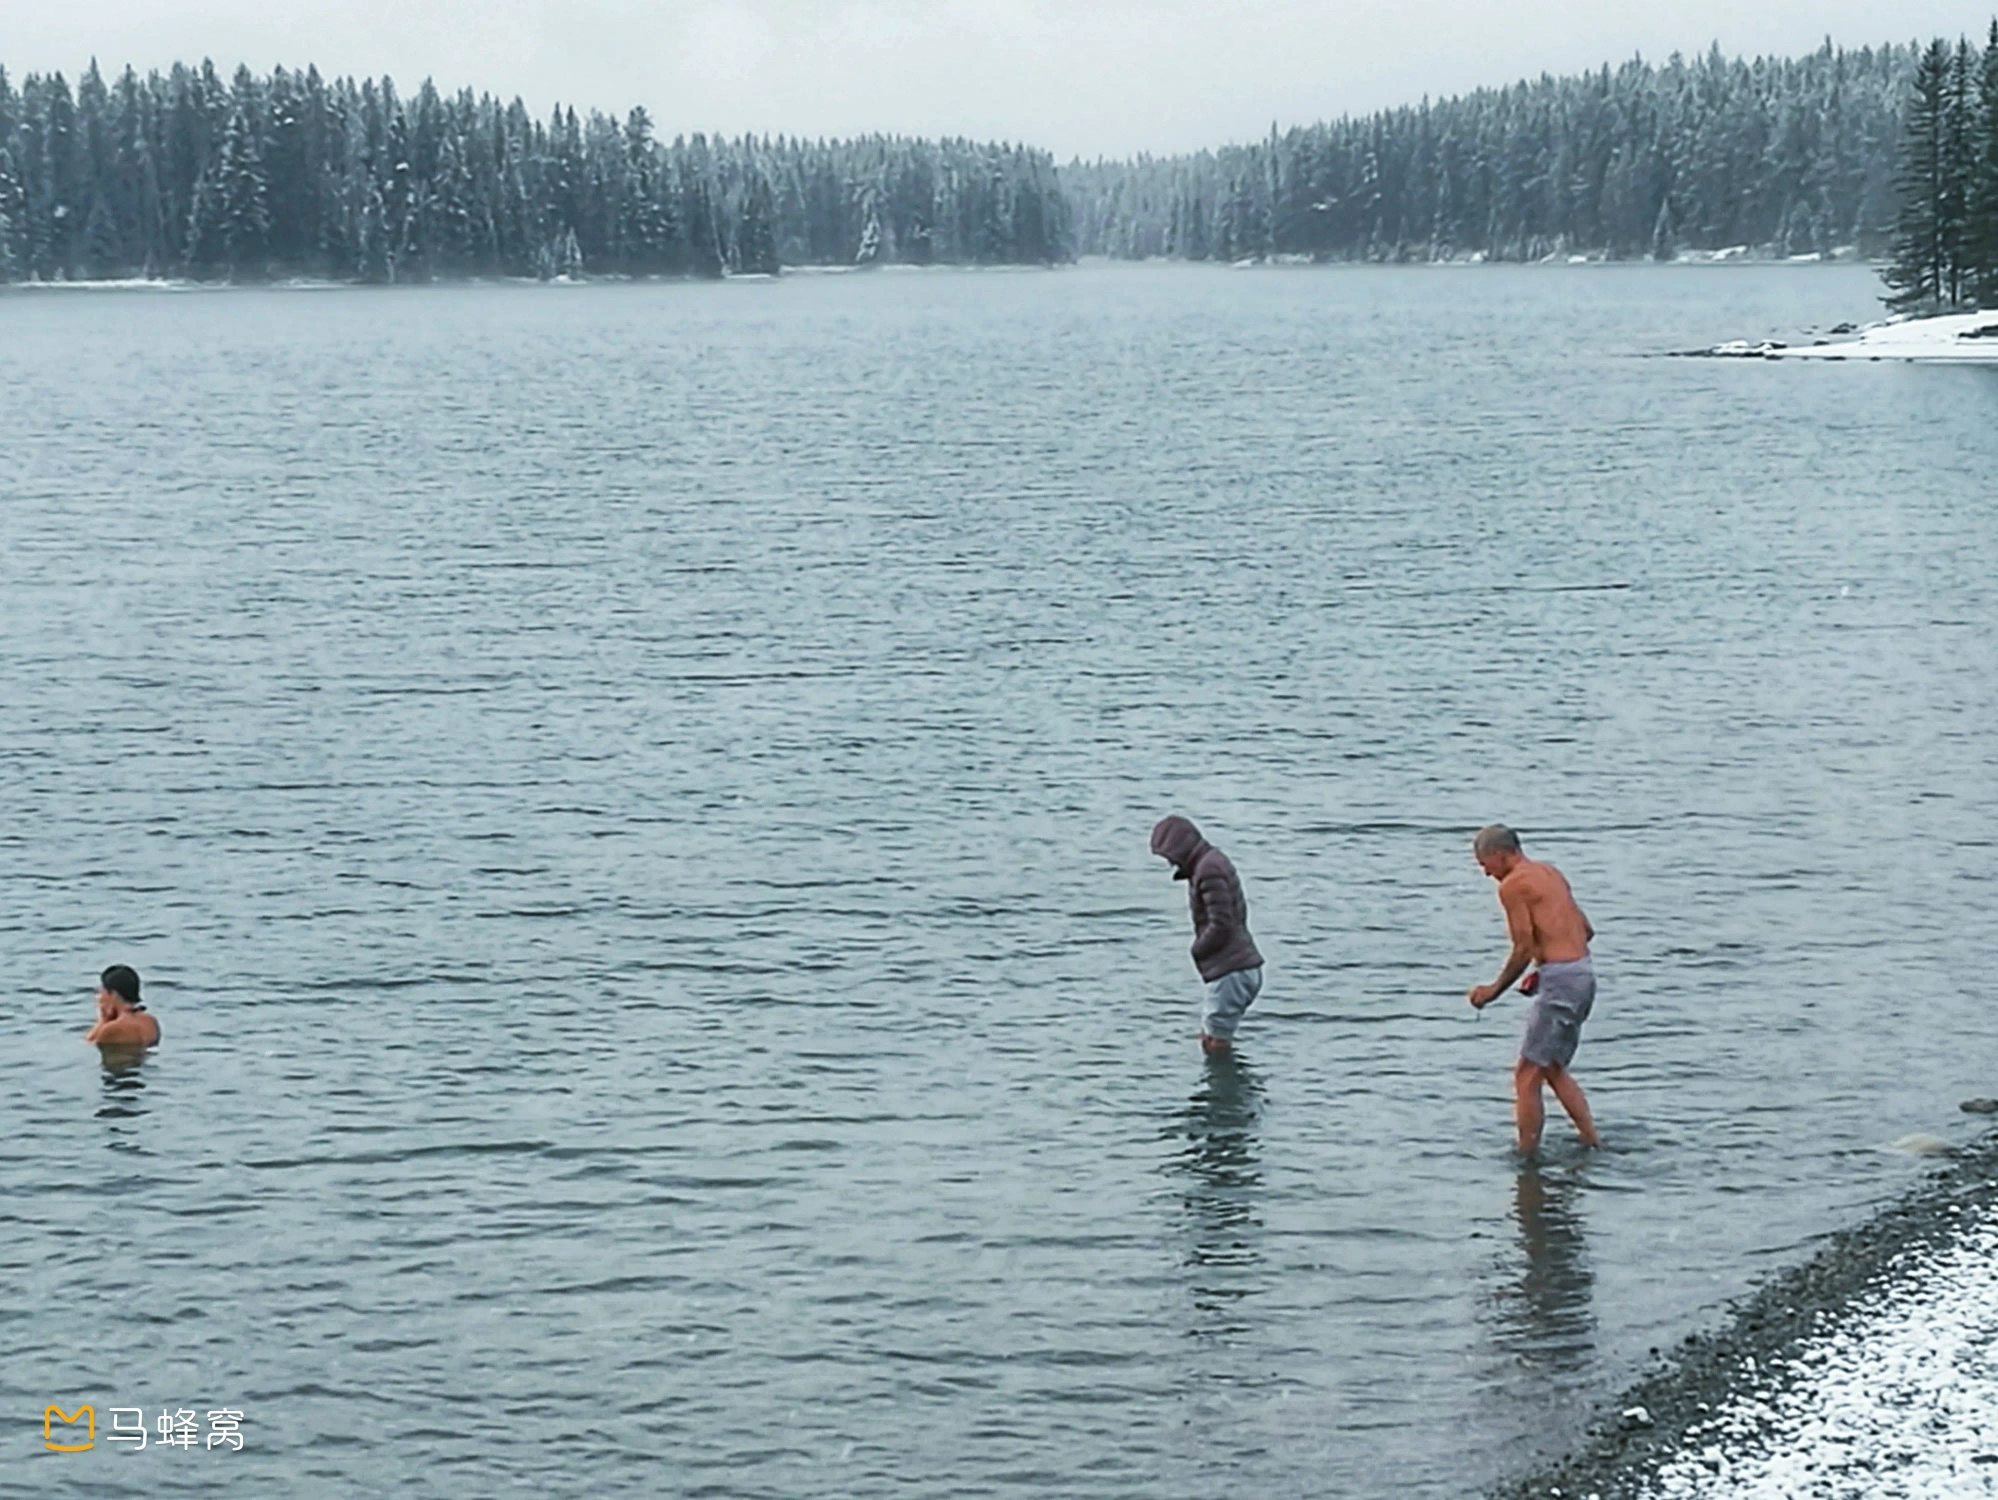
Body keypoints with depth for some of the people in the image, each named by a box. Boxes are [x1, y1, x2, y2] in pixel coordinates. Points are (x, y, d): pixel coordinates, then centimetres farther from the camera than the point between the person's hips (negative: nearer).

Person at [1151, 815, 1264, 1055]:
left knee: (1216, 1045, -6)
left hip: (1231, 973, -11)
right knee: (1207, 1039, 15)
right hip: (1242, 969, 11)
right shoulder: (1215, 862, 16)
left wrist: (1197, 949, -5)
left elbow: (1221, 926, -19)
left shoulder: (1208, 870, -16)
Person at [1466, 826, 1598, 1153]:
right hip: (1584, 974, 9)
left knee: (1527, 1074, -4)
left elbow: (1524, 949, -13)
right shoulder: (1549, 872, 18)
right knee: (1553, 1068, 21)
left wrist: (1494, 990, -1)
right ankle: (1592, 1145, 21)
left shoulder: (1513, 885, -8)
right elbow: (1586, 931, 21)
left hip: (1560, 980, -9)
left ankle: (1527, 1158, -4)